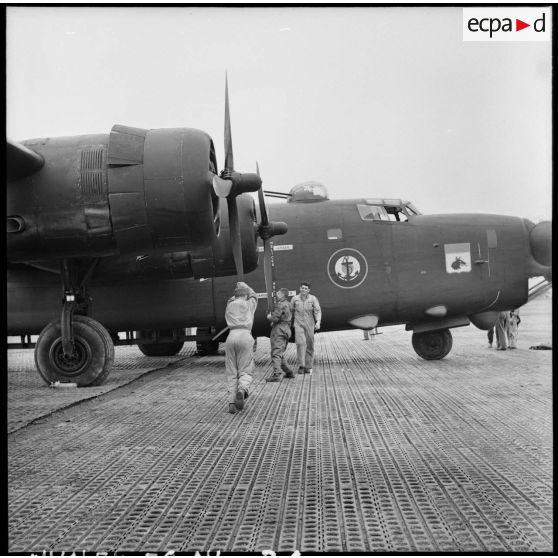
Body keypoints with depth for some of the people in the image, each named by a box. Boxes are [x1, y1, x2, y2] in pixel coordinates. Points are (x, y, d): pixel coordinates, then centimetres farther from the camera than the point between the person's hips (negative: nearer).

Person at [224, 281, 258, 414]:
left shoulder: (229, 307, 21)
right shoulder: (248, 305, 15)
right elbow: (253, 296, 39)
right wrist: (244, 285, 53)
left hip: (231, 337, 3)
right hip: (245, 336, -2)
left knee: (231, 373, 6)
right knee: (245, 371, 0)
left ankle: (231, 403, -5)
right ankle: (242, 391, -30)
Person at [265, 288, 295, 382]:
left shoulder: (280, 304, -12)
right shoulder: (288, 304, 19)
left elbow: (275, 318, -19)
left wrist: (269, 317, 2)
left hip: (279, 330, -10)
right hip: (286, 329, 10)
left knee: (276, 353, -14)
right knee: (280, 354, 18)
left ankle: (277, 374, -23)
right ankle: (289, 372, 20)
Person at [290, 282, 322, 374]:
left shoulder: (313, 299, 1)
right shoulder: (295, 298, 5)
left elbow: (318, 311, -8)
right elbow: (291, 311, 15)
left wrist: (318, 322, -22)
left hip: (309, 325, 1)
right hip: (298, 324, -1)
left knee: (309, 345, 5)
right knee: (300, 343, -17)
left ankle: (308, 367, 16)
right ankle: (301, 365, -19)